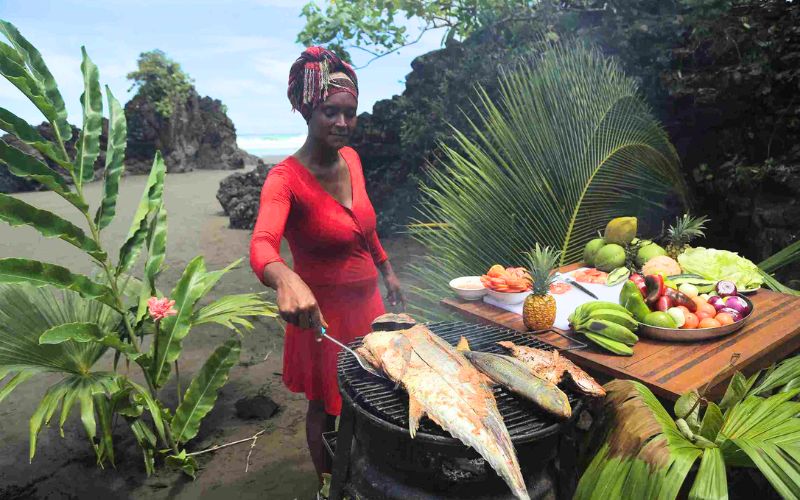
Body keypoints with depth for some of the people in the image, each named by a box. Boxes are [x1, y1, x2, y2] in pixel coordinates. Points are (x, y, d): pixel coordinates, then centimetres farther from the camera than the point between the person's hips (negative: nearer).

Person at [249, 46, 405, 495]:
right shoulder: (287, 178, -23)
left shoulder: (350, 158, -2)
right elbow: (262, 244, -41)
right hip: (324, 313, -7)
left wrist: (388, 270, 20)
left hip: (366, 300, 7)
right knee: (328, 408, 15)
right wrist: (285, 278, -62)